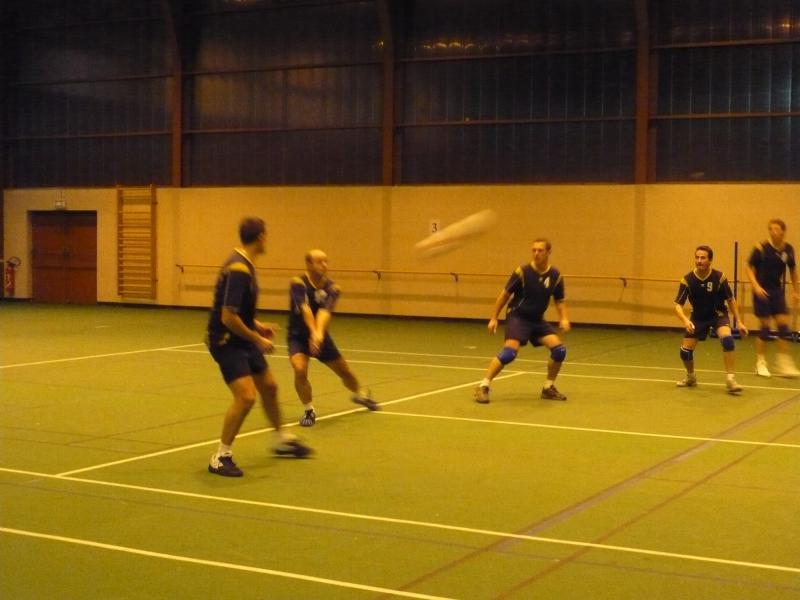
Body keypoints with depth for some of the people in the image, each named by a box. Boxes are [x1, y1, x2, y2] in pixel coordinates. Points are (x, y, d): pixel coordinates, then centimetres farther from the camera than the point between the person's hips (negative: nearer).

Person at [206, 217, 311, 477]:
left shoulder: (243, 264, 7)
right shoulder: (238, 270, -24)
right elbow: (228, 318, -27)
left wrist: (257, 326, 12)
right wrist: (258, 339, -18)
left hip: (242, 340, 10)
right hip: (226, 341, -10)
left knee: (269, 387, 20)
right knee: (246, 396, -19)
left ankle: (281, 440, 40)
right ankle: (221, 456, -5)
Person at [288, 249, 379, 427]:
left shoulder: (331, 288, -13)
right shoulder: (298, 283, -21)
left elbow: (324, 312, -30)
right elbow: (305, 309, -36)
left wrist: (319, 334, -48)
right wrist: (313, 332, -51)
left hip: (320, 335, 3)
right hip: (298, 336, -3)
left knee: (344, 371, 15)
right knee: (300, 370, -27)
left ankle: (360, 394, 48)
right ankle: (308, 410, -3)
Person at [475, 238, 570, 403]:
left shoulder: (555, 276, -3)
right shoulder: (522, 272, -13)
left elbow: (559, 300, 9)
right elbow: (505, 294, -4)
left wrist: (563, 319, -9)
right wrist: (494, 318, -4)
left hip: (538, 320, 4)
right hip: (518, 317, -4)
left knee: (559, 349, -10)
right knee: (510, 352, -24)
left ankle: (548, 388, 10)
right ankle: (483, 387, -15)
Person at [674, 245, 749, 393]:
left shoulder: (719, 277, -19)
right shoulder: (687, 280, -19)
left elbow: (731, 300, -5)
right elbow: (678, 305, -18)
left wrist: (739, 321, -7)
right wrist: (685, 320, -38)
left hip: (718, 315, -2)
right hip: (698, 317, 2)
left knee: (727, 339, -31)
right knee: (685, 350, -2)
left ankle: (730, 379, -23)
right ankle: (691, 377, 31)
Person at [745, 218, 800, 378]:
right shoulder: (761, 248, -12)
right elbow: (750, 268, -8)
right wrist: (756, 286, -22)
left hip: (777, 292, 4)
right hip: (762, 292, -4)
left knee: (783, 326, -2)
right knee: (765, 327, -3)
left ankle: (783, 363, 6)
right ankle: (760, 363, 11)